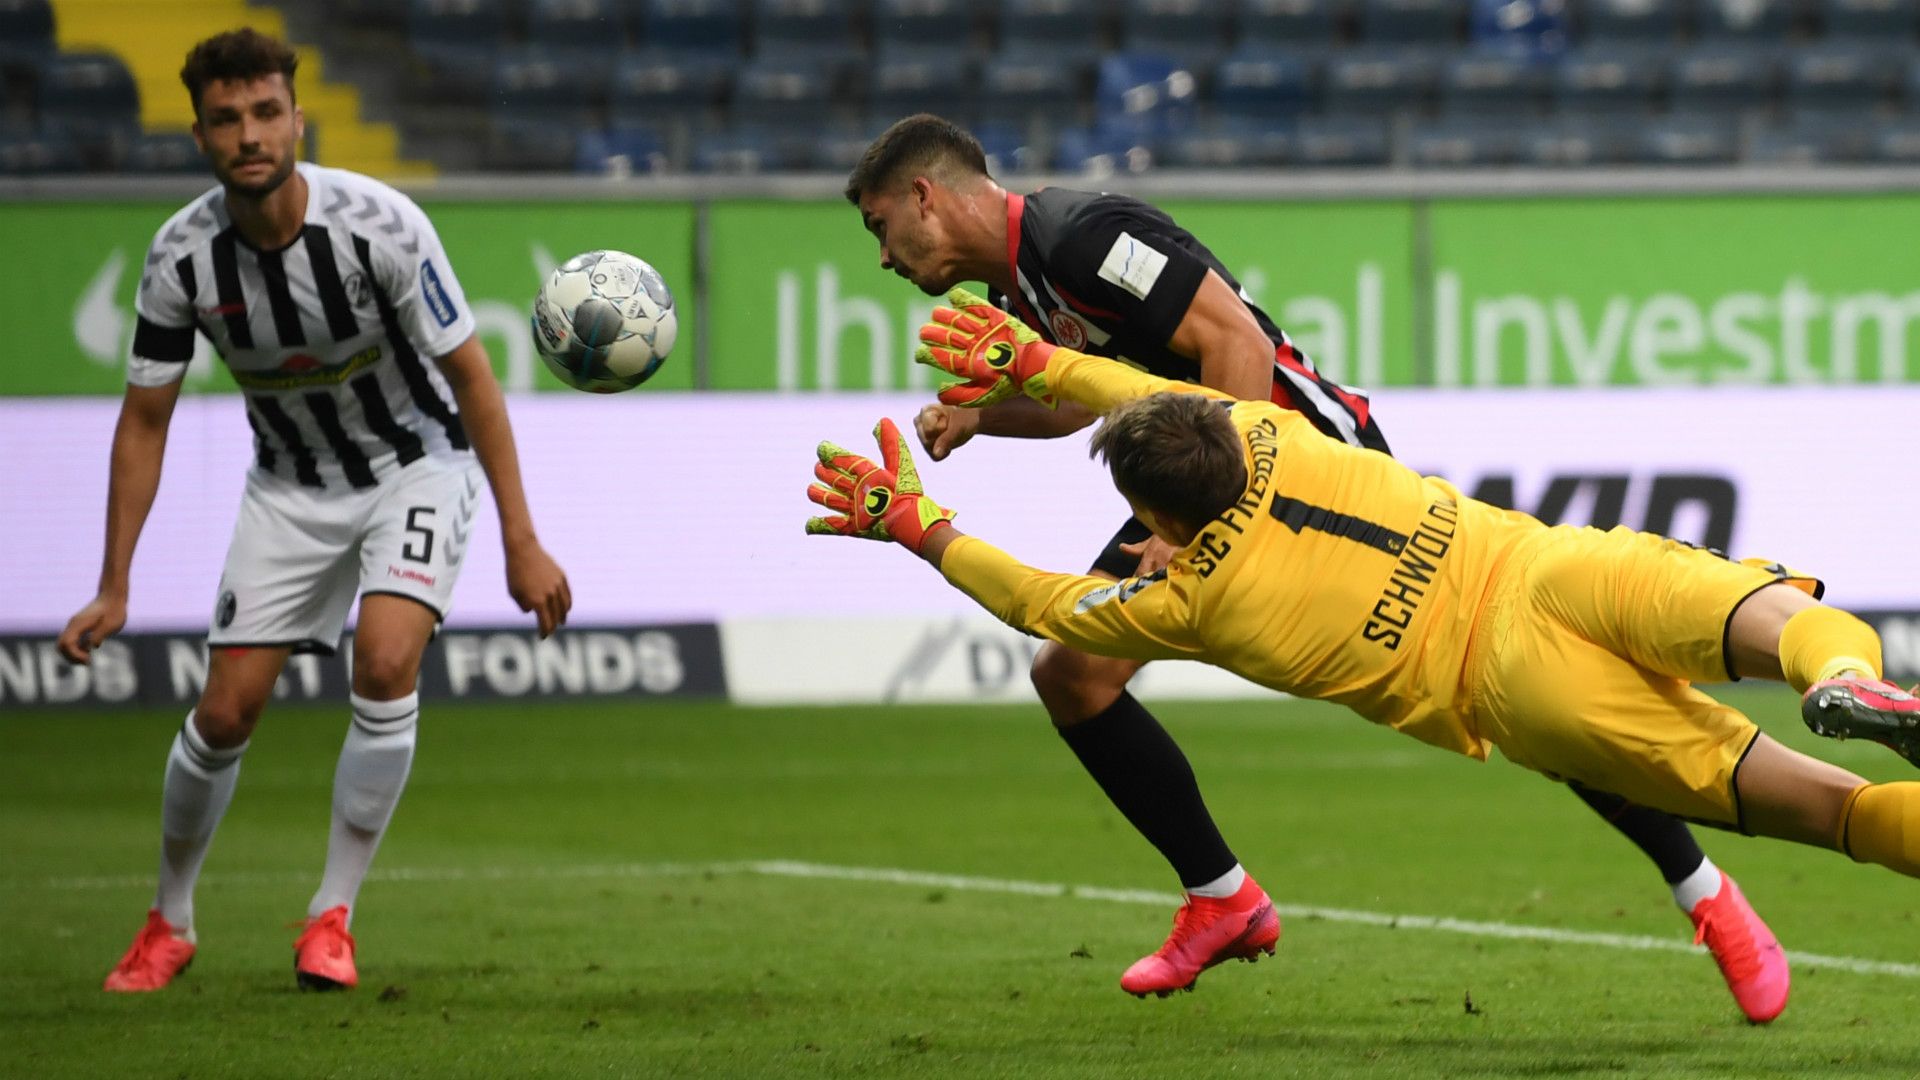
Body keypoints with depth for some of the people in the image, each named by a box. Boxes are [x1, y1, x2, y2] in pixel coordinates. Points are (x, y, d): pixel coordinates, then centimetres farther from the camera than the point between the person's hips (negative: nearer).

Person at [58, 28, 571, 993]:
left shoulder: (379, 225, -26)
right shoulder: (183, 257, -17)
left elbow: (470, 377, -17)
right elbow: (144, 419, -5)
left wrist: (521, 542, -18)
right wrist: (113, 589, -7)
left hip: (416, 462, -3)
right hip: (292, 485, 3)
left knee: (385, 661, -26)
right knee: (225, 713, -3)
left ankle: (332, 916, -10)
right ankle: (169, 922, 22)